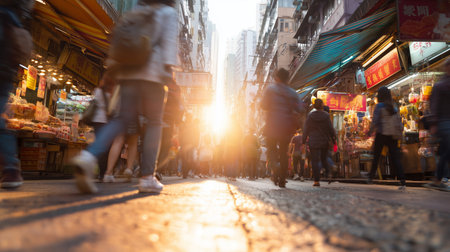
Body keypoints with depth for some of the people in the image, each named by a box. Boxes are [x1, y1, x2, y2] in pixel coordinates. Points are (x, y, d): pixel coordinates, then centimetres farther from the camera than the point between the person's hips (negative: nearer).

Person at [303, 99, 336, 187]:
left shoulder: (310, 116, -5)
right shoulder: (326, 116, -4)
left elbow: (306, 129, -1)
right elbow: (331, 129, -2)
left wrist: (304, 140, 7)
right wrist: (334, 140, 8)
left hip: (314, 142, -1)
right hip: (325, 141, 2)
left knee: (315, 161, 0)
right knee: (324, 158, 20)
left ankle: (317, 181, -4)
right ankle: (327, 171, -5)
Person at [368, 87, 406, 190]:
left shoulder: (379, 106, -6)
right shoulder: (394, 107, 10)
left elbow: (375, 121, -11)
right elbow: (399, 121, 8)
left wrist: (370, 132, 1)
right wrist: (399, 133, 14)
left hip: (381, 135, -4)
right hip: (393, 136, 4)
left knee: (376, 157, 10)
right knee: (396, 158, 0)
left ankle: (371, 177, 19)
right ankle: (402, 181, -9)